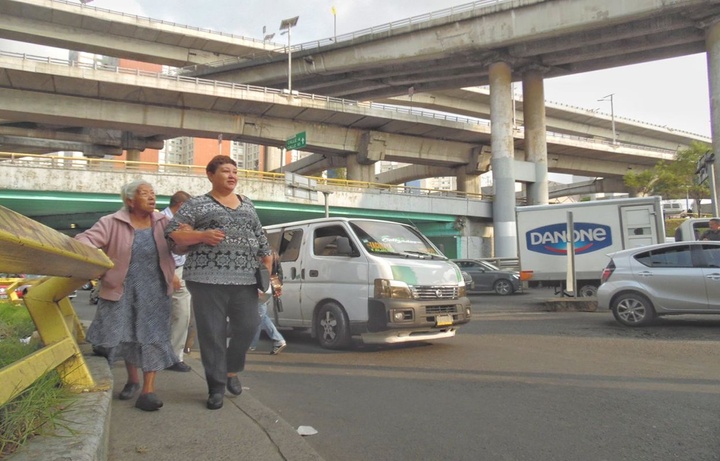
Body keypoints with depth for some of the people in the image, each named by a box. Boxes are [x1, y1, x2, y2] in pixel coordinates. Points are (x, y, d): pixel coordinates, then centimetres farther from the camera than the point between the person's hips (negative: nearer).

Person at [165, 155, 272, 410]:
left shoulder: (247, 205, 17)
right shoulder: (197, 204, 4)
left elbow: (261, 239, 19)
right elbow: (173, 234, -2)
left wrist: (268, 269, 12)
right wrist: (202, 235, -17)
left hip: (245, 279, 4)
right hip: (208, 278, -4)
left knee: (247, 326, 1)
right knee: (212, 334, 0)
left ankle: (232, 370, 27)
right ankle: (216, 387, 13)